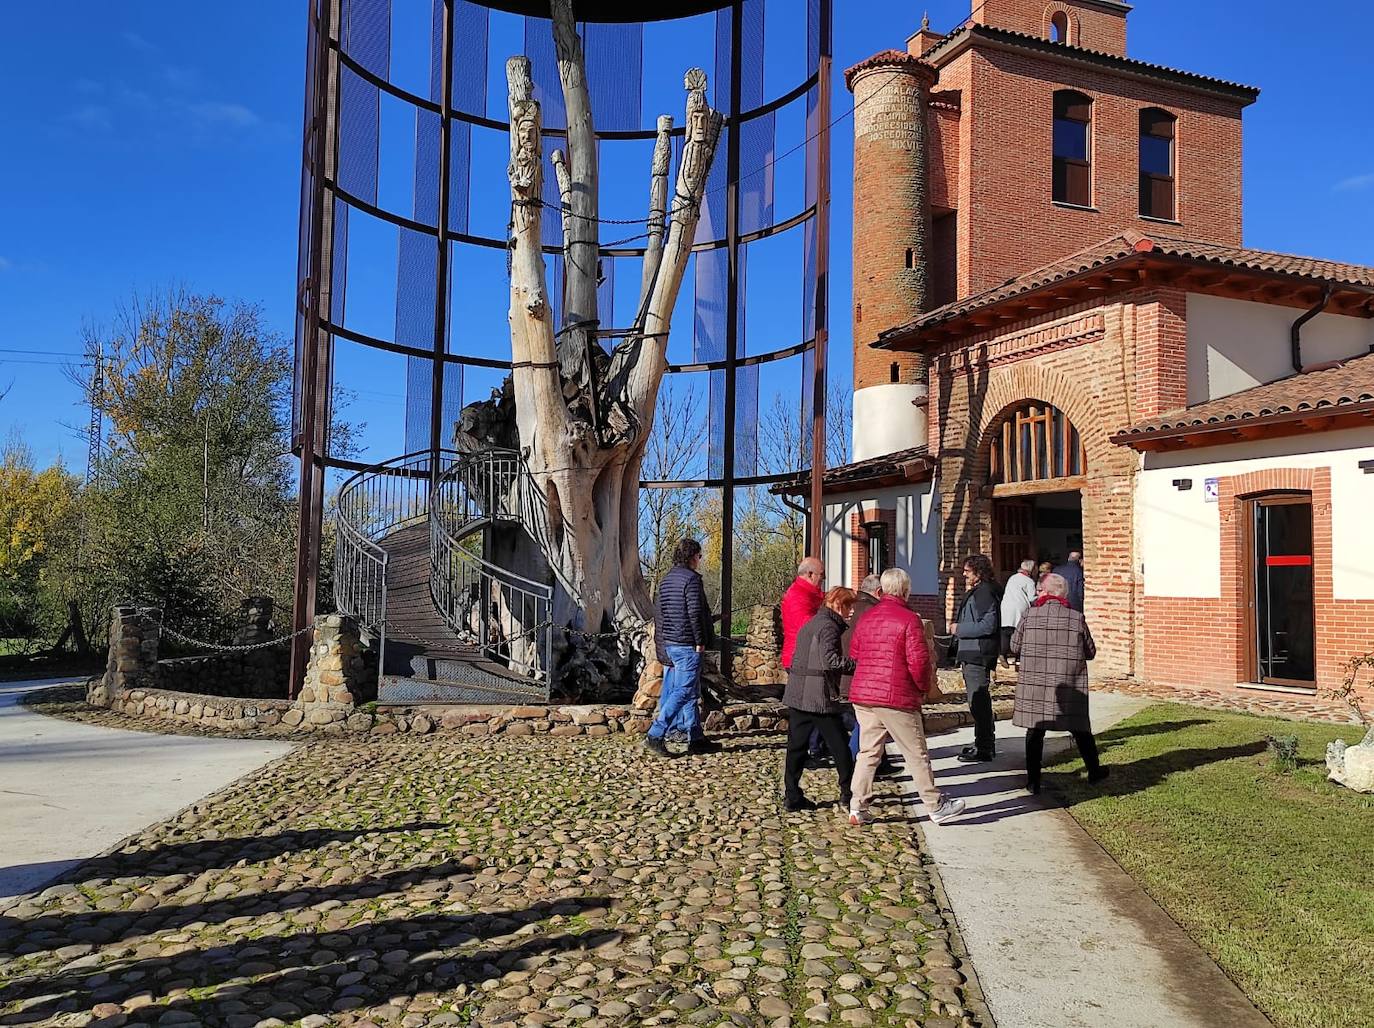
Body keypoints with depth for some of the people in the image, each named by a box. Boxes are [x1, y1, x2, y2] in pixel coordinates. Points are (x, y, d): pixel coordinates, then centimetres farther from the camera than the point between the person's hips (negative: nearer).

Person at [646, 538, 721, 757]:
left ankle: (696, 738, 19)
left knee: (689, 692, 14)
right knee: (684, 691, -7)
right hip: (687, 644, -9)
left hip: (668, 643, 9)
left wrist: (661, 642, 19)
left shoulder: (666, 579, 14)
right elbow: (695, 613, -18)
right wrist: (700, 641, -12)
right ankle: (655, 736, -13)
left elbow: (658, 611, 16)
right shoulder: (691, 578, -12)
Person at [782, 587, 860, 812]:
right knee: (839, 747, 4)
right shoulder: (829, 626, -10)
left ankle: (791, 797, 10)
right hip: (819, 697, -8)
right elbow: (830, 659, -24)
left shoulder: (811, 623, 18)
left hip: (796, 696, 8)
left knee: (796, 747, 9)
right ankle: (848, 797, 11)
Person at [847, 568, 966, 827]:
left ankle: (857, 808, 12)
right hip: (897, 699, -6)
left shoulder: (866, 618, 10)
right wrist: (925, 687, 2)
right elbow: (919, 662, -15)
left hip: (862, 696, 6)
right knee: (917, 754, 6)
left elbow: (854, 654, 13)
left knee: (868, 752, 12)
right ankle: (936, 807, 17)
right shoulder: (909, 619, -10)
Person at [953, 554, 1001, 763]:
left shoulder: (985, 592, -14)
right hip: (970, 656, 11)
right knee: (979, 702, 16)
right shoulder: (974, 593, 19)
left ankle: (984, 748, -3)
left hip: (978, 657, -11)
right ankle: (984, 744, 25)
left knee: (978, 702, -7)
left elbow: (988, 625, -23)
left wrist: (959, 628, -15)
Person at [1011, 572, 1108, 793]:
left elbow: (1015, 646, 5)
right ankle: (1094, 771, 31)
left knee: (1035, 730, 7)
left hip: (1034, 685, 0)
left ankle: (1033, 780, 7)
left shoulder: (1030, 615, -5)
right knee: (1079, 729, 16)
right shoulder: (1076, 618, -3)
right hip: (1069, 686, 1)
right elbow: (1090, 652, 5)